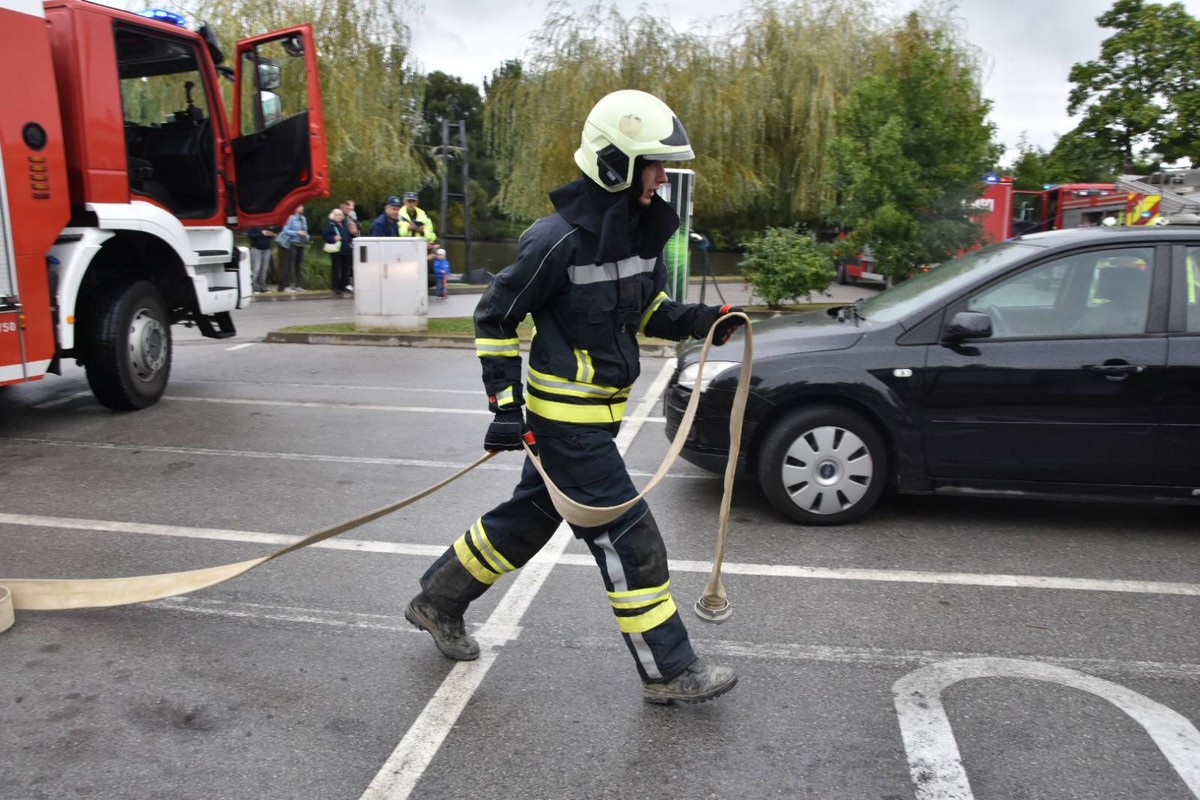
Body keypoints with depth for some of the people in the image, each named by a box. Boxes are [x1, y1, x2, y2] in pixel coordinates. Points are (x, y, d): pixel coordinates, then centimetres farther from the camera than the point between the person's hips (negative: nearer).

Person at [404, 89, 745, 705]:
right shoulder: (560, 239, -21)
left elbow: (648, 309, 17)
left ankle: (438, 602, 40)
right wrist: (504, 406, -14)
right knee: (628, 540, -2)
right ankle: (667, 671, 15)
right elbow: (495, 317, -13)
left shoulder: (639, 228, 5)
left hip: (596, 408, 9)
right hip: (565, 417, -9)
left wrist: (699, 320, -2)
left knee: (531, 517, 20)